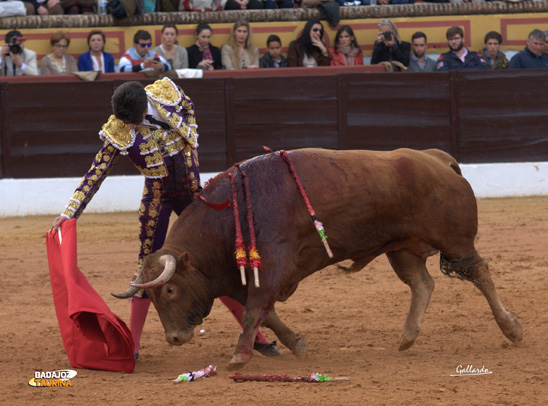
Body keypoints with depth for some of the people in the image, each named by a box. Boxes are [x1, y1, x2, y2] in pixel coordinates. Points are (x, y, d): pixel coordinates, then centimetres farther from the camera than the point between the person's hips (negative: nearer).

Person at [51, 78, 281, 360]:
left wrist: (191, 143, -1)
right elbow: (95, 175, -16)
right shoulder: (118, 134, -21)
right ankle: (133, 344, 2)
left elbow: (188, 107, 8)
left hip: (192, 192, 3)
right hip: (157, 198, -2)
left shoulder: (168, 93, -16)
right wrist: (69, 213, -21)